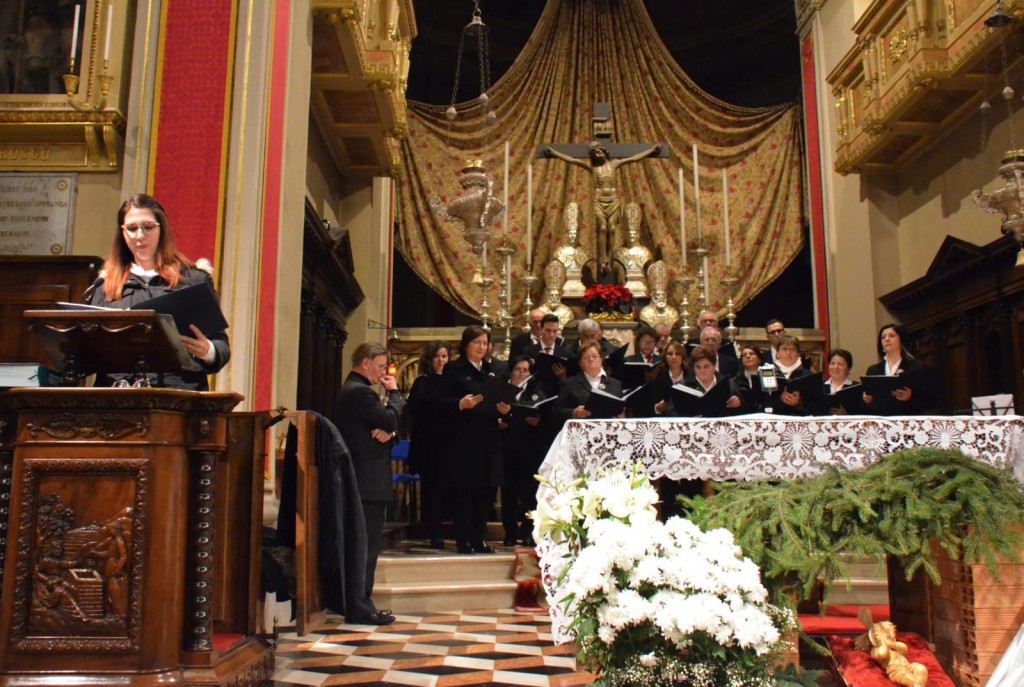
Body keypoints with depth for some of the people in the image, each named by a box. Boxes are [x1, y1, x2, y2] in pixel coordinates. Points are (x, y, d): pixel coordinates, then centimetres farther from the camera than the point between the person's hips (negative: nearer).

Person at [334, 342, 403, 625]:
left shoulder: (352, 389, 19)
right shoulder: (360, 391, -15)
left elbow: (387, 424, 16)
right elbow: (391, 420, -19)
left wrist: (387, 430, -7)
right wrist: (393, 392, -3)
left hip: (362, 479, 11)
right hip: (369, 480, -11)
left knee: (363, 544, 14)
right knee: (367, 545, -6)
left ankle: (357, 604, 21)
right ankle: (359, 608, -2)